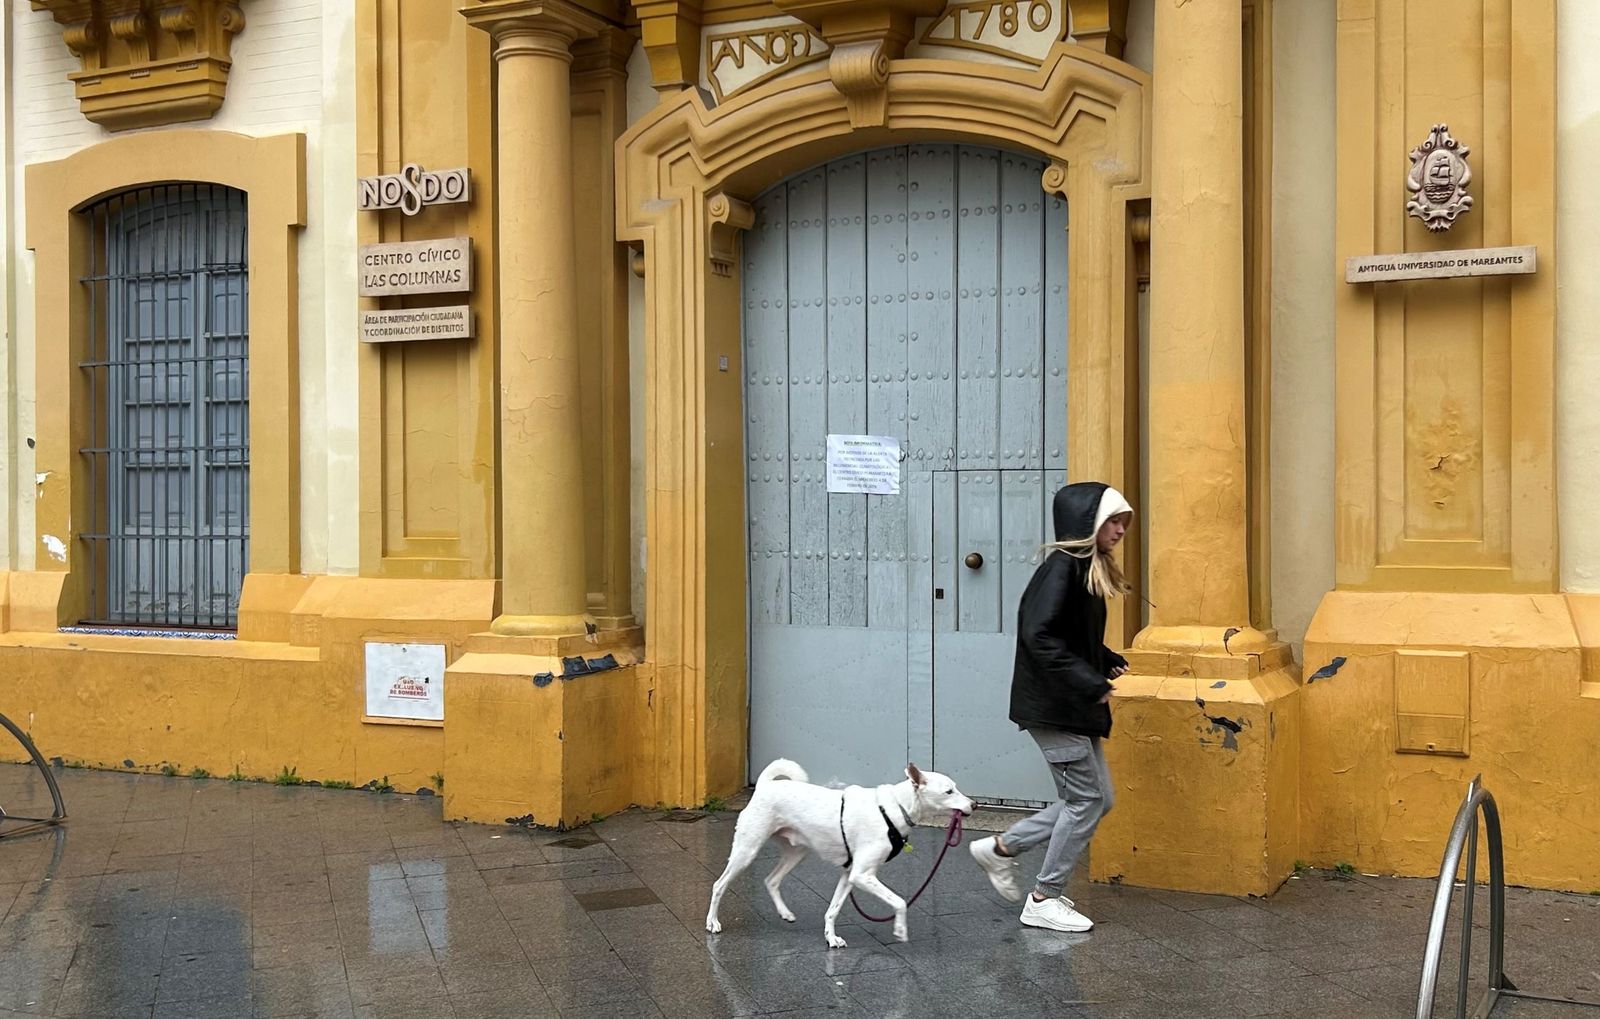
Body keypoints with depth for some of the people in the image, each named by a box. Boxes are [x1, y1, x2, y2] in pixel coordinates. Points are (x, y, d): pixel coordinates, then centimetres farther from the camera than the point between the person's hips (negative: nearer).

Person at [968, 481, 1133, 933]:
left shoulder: (1085, 569, 12)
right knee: (1087, 799, -2)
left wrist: (1108, 661, 7)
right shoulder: (1061, 569, -18)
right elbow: (1040, 637, -26)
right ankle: (1045, 900, 10)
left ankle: (1001, 848, 21)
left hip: (1074, 708, 10)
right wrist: (1093, 683, -25)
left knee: (1096, 798, 13)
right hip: (1053, 706, -10)